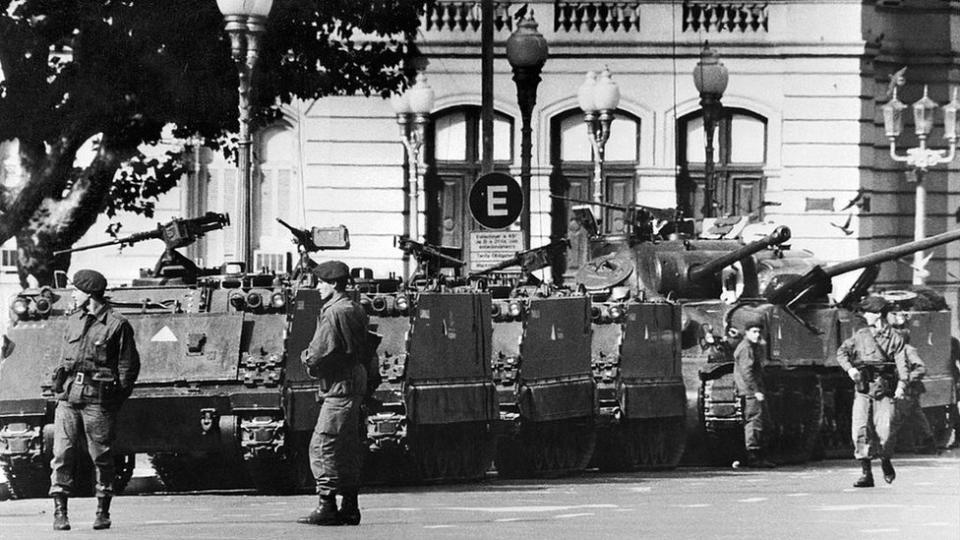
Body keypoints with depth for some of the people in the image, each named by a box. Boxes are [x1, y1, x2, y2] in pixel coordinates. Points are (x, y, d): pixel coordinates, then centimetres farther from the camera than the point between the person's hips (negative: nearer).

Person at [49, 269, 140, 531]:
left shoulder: (117, 324, -3)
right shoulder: (73, 321, 15)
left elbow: (129, 366, -1)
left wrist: (118, 398, -5)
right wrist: (60, 385, 13)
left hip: (98, 400, -5)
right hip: (69, 397, 5)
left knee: (102, 458, 1)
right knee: (62, 455, -3)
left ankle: (103, 512, 11)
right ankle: (60, 511, -1)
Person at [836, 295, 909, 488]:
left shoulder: (895, 339, 5)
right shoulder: (861, 336, 13)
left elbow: (902, 364, -4)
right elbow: (842, 351, 9)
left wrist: (902, 385, -19)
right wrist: (849, 368, -11)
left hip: (885, 391, -2)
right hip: (863, 390, 2)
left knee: (886, 432, -9)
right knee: (860, 430, -12)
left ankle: (885, 460, 23)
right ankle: (866, 473, -8)